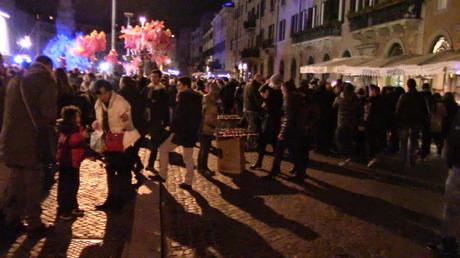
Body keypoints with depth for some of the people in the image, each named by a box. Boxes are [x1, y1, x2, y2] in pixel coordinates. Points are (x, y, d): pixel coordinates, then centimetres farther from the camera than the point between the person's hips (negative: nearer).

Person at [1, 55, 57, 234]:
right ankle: (34, 223, 10)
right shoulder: (45, 82, -10)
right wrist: (49, 126, 3)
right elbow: (49, 112, -16)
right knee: (33, 184, 3)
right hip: (32, 140, -7)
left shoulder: (15, 81, 12)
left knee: (16, 181, 17)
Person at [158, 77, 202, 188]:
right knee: (188, 157, 13)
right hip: (192, 131, 8)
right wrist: (195, 129, 17)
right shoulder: (197, 96, 13)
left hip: (181, 130, -8)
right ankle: (188, 182, 16)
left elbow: (179, 113, -19)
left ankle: (162, 175, 7)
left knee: (163, 149, 5)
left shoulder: (184, 95, -12)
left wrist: (173, 128, -12)